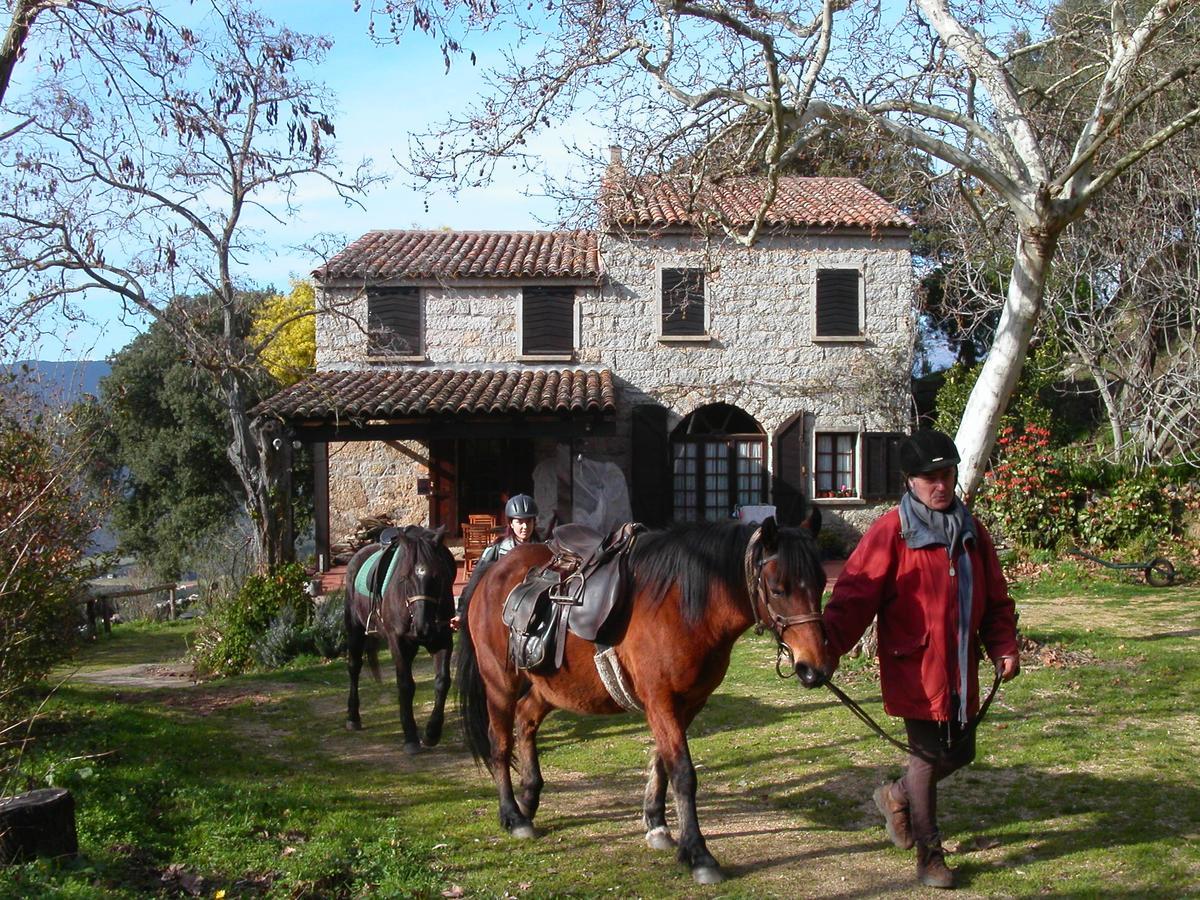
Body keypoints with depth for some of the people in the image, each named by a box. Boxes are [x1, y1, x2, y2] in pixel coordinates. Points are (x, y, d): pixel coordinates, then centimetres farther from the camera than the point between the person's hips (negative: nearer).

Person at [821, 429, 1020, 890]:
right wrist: (830, 638, -32)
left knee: (959, 752, 15)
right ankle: (929, 855, 19)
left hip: (961, 671, 6)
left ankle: (897, 797, 43)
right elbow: (856, 593, -17)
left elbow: (995, 598, 14)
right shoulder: (891, 532, -11)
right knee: (928, 755, 1)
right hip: (915, 669, -6)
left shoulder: (971, 532, 8)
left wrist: (1004, 647, 0)